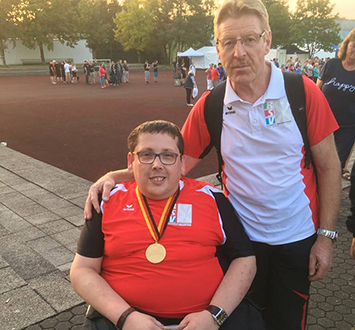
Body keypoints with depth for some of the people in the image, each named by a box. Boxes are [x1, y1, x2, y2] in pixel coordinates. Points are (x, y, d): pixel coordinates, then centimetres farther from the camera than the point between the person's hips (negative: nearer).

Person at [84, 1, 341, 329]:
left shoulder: (302, 91, -13)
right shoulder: (210, 106, -9)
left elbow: (329, 166, -6)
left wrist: (326, 235, -7)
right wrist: (115, 176, -18)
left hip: (297, 239, 0)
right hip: (241, 237, 1)